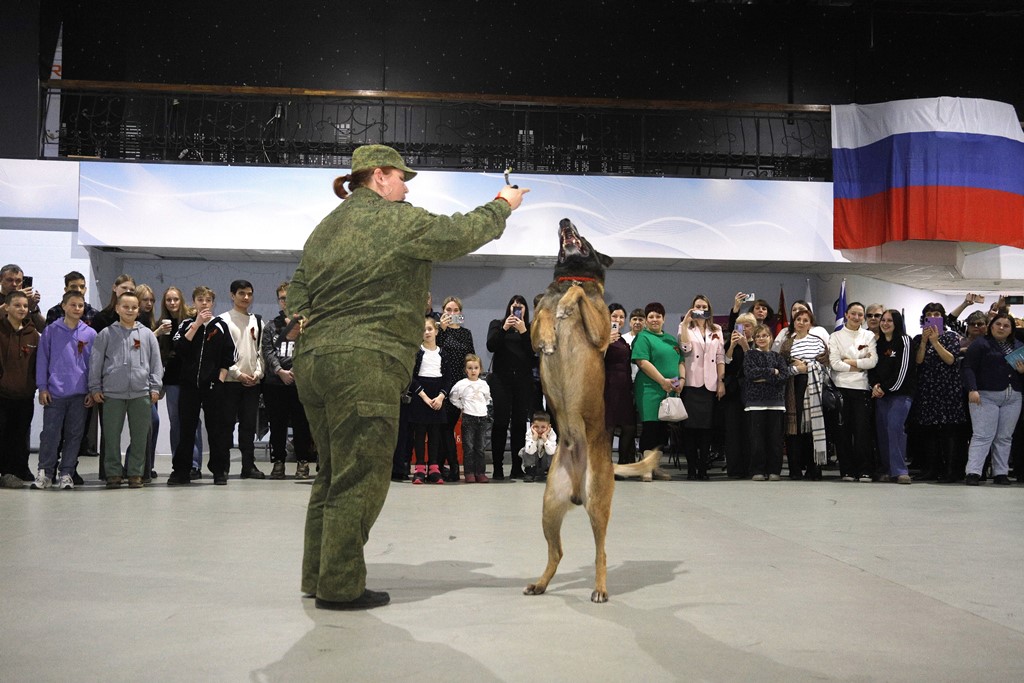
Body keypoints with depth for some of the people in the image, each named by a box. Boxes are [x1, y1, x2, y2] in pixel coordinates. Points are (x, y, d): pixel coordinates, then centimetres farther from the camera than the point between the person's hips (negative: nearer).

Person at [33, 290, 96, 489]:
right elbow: (42, 360, 4)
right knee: (50, 433, -1)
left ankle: (67, 473, 13)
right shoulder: (51, 331, 3)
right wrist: (42, 387, -2)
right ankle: (44, 472, 9)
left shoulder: (90, 334, 5)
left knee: (74, 434, 5)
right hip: (55, 392, -1)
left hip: (80, 394, 1)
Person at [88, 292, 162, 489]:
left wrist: (155, 387, 4)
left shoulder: (147, 334, 8)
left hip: (141, 393, 1)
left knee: (140, 436, 4)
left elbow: (156, 362, 10)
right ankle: (113, 473, 13)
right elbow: (95, 362, 6)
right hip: (112, 393, -1)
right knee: (111, 435, 3)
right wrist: (95, 388, 3)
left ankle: (136, 473, 13)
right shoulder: (107, 333, 5)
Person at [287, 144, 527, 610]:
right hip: (362, 364, -9)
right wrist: (502, 206, 13)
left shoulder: (325, 227, 21)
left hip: (312, 359, 9)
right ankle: (340, 587, 3)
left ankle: (318, 575, 25)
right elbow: (459, 234, -1)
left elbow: (298, 290, 23)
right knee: (360, 478, -2)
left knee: (333, 473, 17)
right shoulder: (394, 219, -5)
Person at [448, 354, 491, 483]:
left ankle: (480, 473, 10)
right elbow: (453, 398, 3)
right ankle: (469, 473, -2)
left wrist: (483, 408, 13)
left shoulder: (484, 384, 8)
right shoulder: (461, 384, -4)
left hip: (482, 417, 4)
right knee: (468, 447, -4)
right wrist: (462, 407, -1)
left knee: (480, 447, 7)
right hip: (468, 418, -4)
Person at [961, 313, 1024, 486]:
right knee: (983, 436, -10)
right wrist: (972, 390, -19)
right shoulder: (980, 344, 0)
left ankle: (1001, 473, 13)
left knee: (1005, 437, 7)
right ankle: (973, 473, -13)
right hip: (986, 396, -5)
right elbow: (968, 367, -8)